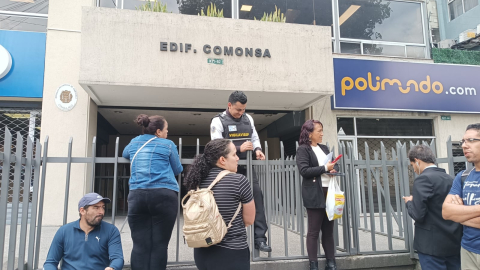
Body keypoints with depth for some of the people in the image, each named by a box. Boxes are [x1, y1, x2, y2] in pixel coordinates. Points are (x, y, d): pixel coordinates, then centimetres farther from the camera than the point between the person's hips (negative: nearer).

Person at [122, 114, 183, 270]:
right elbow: (178, 170, 13)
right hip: (164, 195, -3)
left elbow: (125, 154, 40)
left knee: (140, 245, 3)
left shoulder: (134, 142, 18)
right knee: (159, 245, 0)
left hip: (137, 195, 4)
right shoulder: (168, 144, 6)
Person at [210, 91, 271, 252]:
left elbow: (255, 138, 18)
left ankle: (259, 238, 5)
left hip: (247, 167, 5)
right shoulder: (218, 121, -5)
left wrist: (257, 149, -4)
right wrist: (239, 149, -22)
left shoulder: (248, 119, 11)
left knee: (257, 198, -2)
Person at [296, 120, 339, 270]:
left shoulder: (324, 148, 16)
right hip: (314, 195, -7)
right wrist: (325, 168, -14)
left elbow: (334, 165, 21)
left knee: (329, 230, 13)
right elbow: (304, 170, -16)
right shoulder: (303, 149, -5)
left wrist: (334, 169, -2)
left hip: (329, 191, 7)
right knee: (314, 231, 1)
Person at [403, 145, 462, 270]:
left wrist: (409, 202, 0)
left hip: (432, 245, -7)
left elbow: (418, 214, -21)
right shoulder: (450, 179, 7)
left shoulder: (424, 179, -16)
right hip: (455, 243, 7)